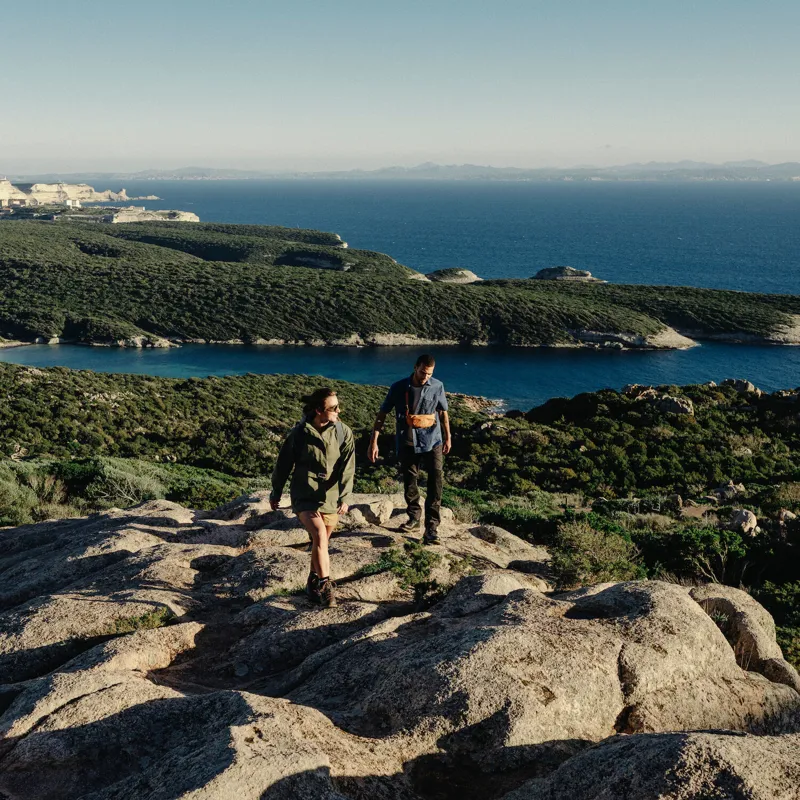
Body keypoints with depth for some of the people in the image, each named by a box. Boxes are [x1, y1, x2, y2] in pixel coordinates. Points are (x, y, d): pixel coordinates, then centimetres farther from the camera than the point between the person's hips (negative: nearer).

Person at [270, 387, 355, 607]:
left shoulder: (344, 433, -7)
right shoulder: (298, 433, -10)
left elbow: (347, 468, -11)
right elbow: (283, 464, 2)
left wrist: (345, 497, -22)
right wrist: (276, 492, 11)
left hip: (331, 498, 2)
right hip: (304, 496, -2)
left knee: (321, 541, 12)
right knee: (320, 535, -21)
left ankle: (314, 583, 32)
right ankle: (325, 585, -14)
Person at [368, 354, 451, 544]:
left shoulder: (437, 386, -4)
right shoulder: (399, 388, -7)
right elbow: (382, 414, -3)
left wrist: (447, 437, 16)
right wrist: (373, 442, -7)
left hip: (432, 442, -1)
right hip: (407, 443, 1)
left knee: (435, 485, -10)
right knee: (409, 482, 13)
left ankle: (431, 529, -9)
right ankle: (414, 519, 34)